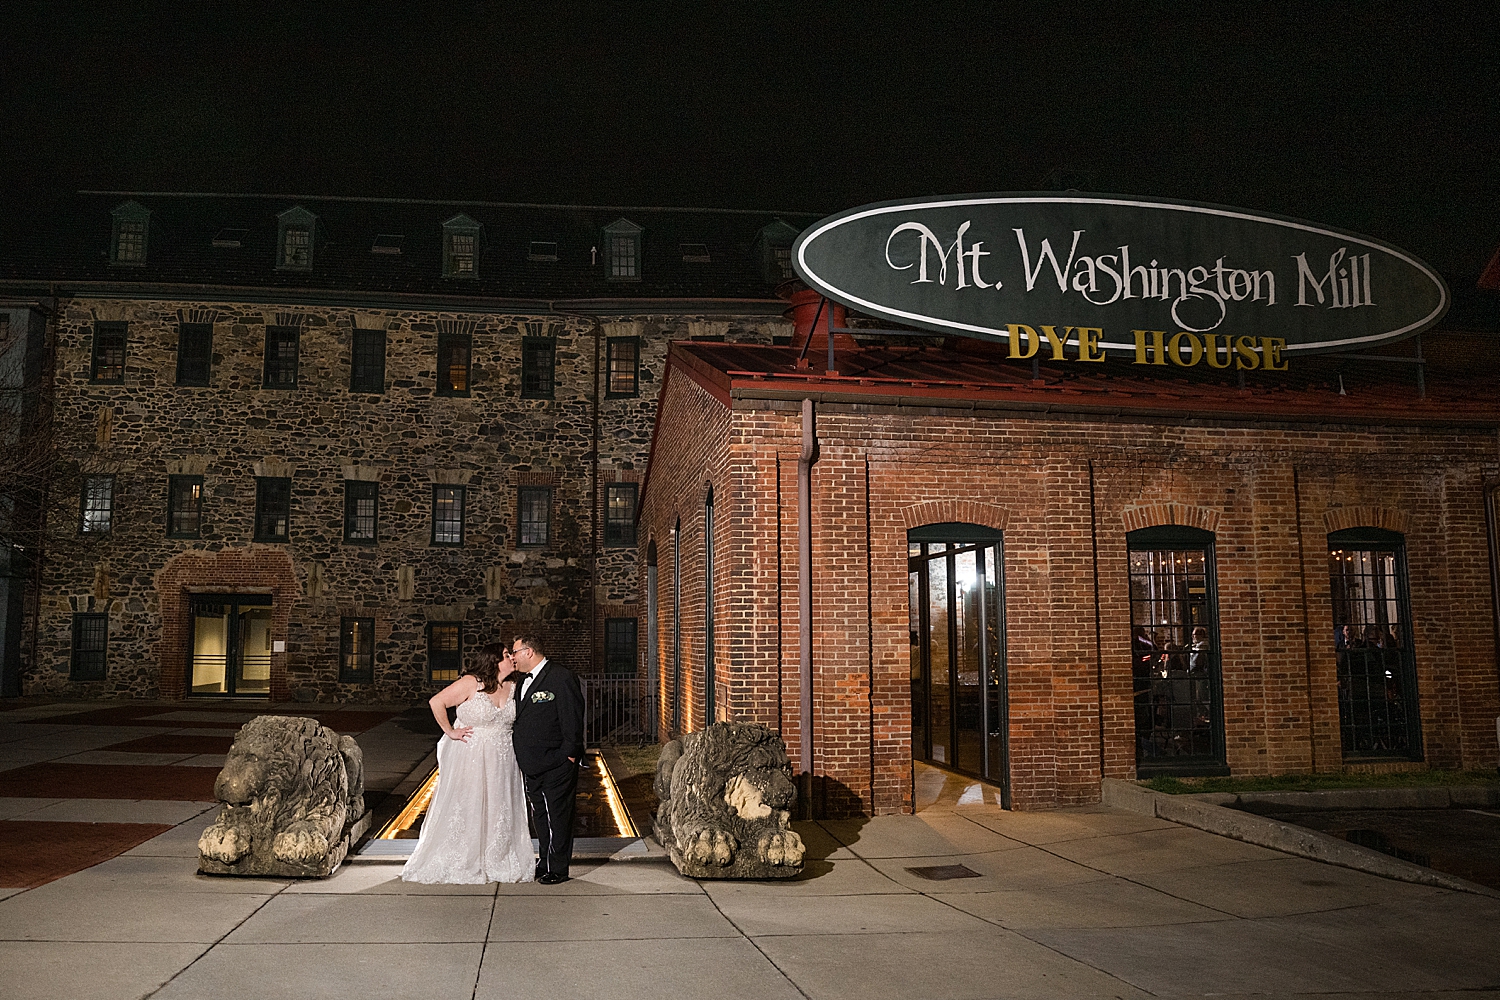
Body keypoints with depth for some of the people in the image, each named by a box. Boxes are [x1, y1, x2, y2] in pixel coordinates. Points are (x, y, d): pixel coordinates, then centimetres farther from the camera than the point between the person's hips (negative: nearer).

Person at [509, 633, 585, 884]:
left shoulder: (561, 677, -13)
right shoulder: (524, 682, 14)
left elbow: (573, 719, -15)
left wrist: (570, 755, -15)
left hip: (557, 764, -8)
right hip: (532, 765, 8)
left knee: (558, 817, 1)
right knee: (539, 816, 16)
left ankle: (558, 869, 10)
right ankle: (545, 862, 28)